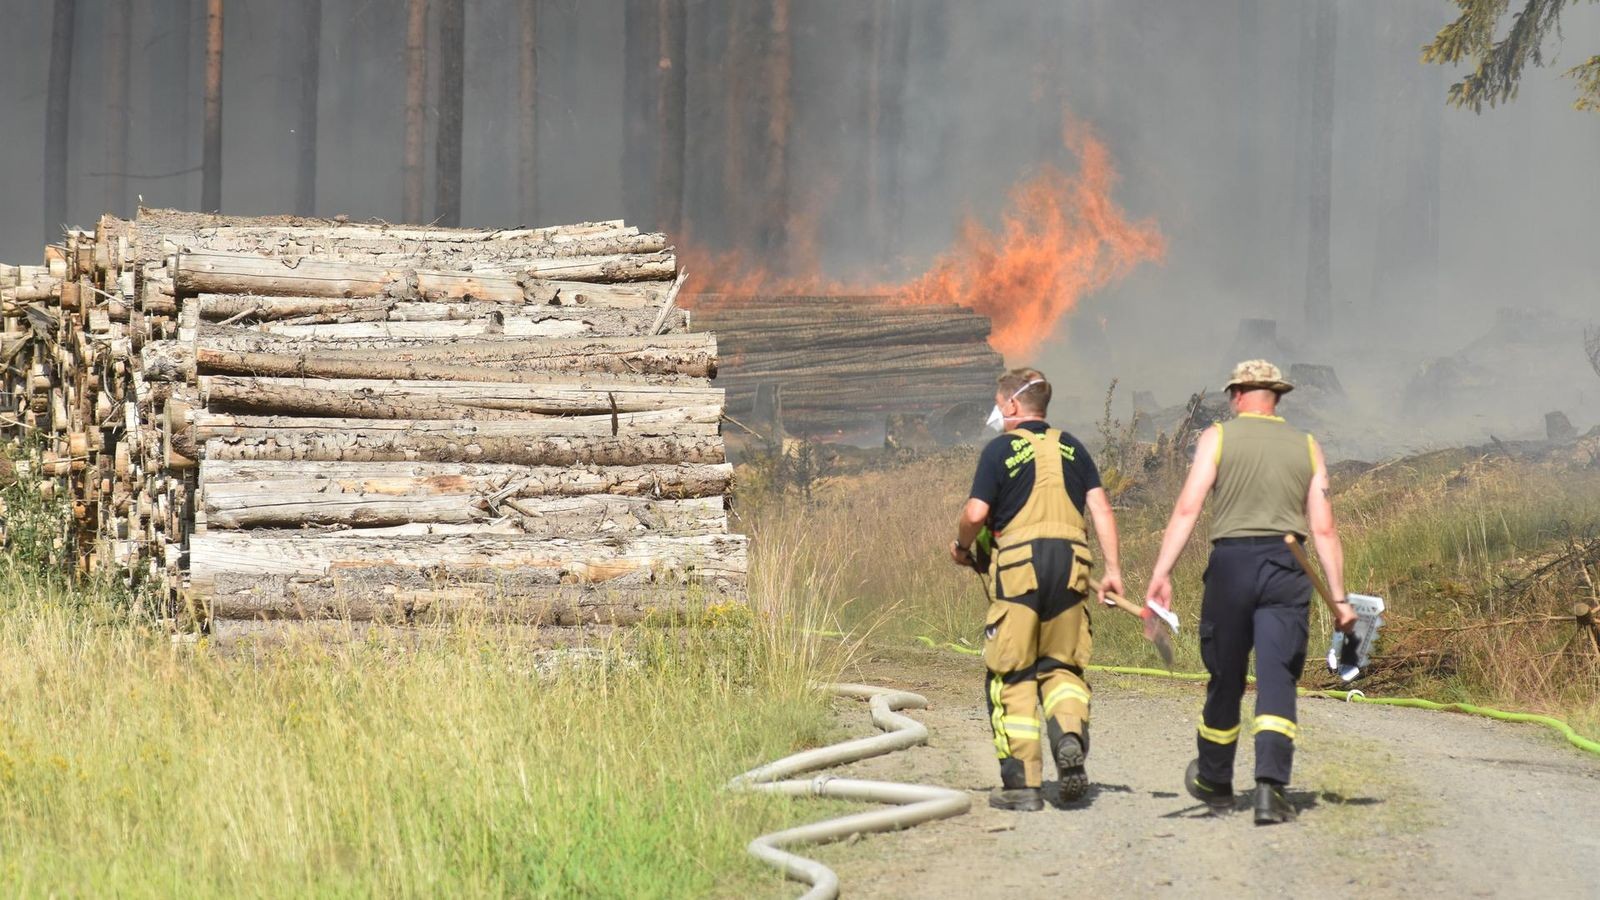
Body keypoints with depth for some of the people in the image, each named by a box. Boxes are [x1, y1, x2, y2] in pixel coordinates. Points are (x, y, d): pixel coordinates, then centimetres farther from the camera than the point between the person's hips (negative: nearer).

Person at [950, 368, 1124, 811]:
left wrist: (961, 546, 12)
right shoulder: (1071, 447, 13)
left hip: (1019, 563, -4)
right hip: (1070, 563, 4)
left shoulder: (1001, 449, -1)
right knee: (1061, 665, 16)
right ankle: (1070, 734, -13)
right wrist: (1113, 568, 6)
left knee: (1012, 675, 4)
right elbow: (1101, 508, 6)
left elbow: (976, 512, -8)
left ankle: (1022, 783, 1)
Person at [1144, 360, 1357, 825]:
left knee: (1225, 679, 12)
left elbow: (1187, 508, -6)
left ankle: (1214, 782, 30)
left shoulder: (1218, 437, 5)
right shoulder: (1306, 446, 12)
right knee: (1277, 681, -3)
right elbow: (1324, 529, 7)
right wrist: (1338, 597, 7)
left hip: (1231, 561, -1)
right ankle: (1271, 786, -20)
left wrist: (1161, 573, -10)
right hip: (1286, 568, 1)